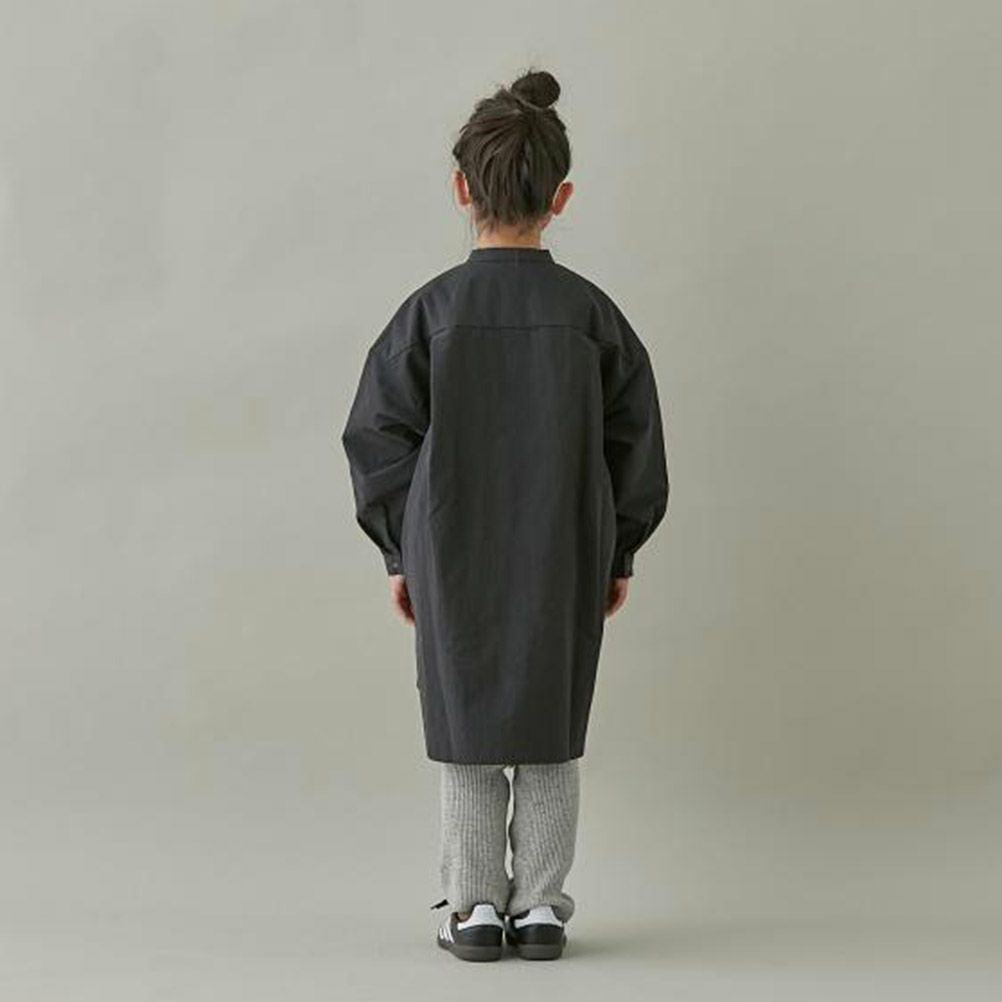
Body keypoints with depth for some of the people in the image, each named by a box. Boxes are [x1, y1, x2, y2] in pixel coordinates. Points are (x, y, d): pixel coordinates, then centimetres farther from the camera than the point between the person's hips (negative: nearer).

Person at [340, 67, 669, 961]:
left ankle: (476, 905, 12)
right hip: (565, 560, 1)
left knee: (467, 724, 10)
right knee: (552, 731, 10)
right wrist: (620, 553, 11)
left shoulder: (431, 311, -8)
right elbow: (636, 445, 1)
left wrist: (400, 553, 7)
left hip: (453, 560, -1)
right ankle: (541, 904, 12)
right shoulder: (592, 314, -5)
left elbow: (380, 440, -4)